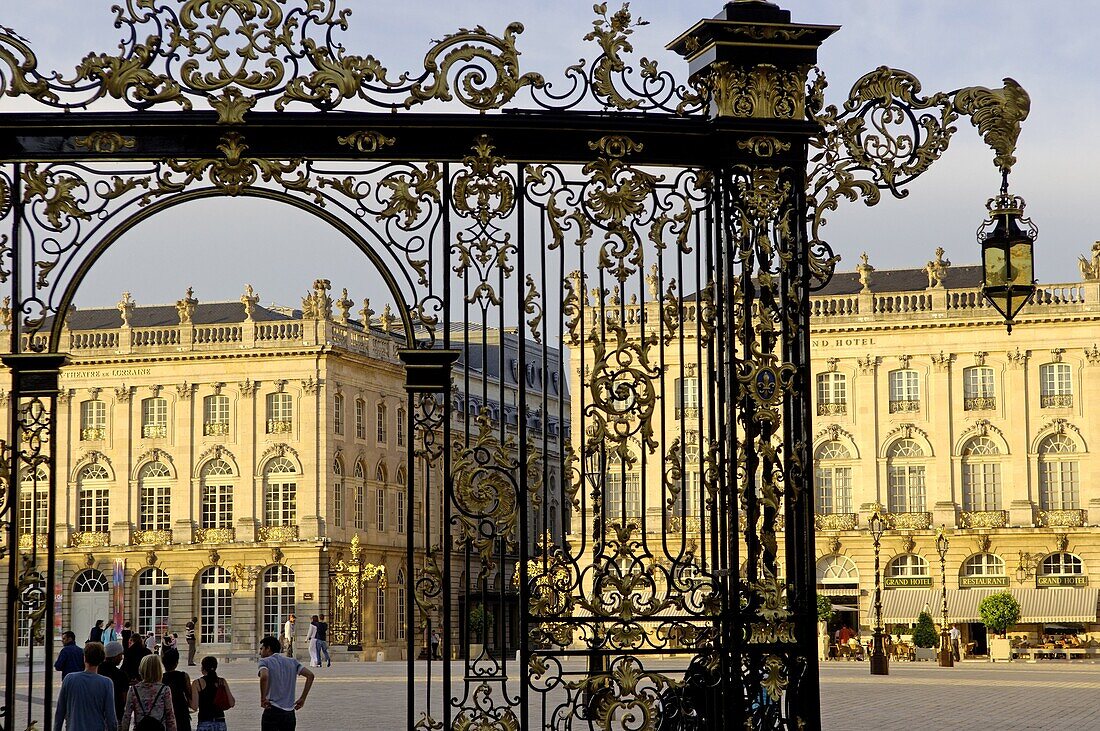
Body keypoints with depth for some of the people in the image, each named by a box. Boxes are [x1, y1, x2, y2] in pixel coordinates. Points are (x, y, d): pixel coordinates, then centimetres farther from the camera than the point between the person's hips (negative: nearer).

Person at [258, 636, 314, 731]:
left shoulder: (265, 661, -3)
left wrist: (263, 698, -15)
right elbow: (310, 675, 2)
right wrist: (302, 699, 5)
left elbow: (264, 677, -25)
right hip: (290, 714, 5)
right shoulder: (292, 662, 13)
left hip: (272, 712, -5)